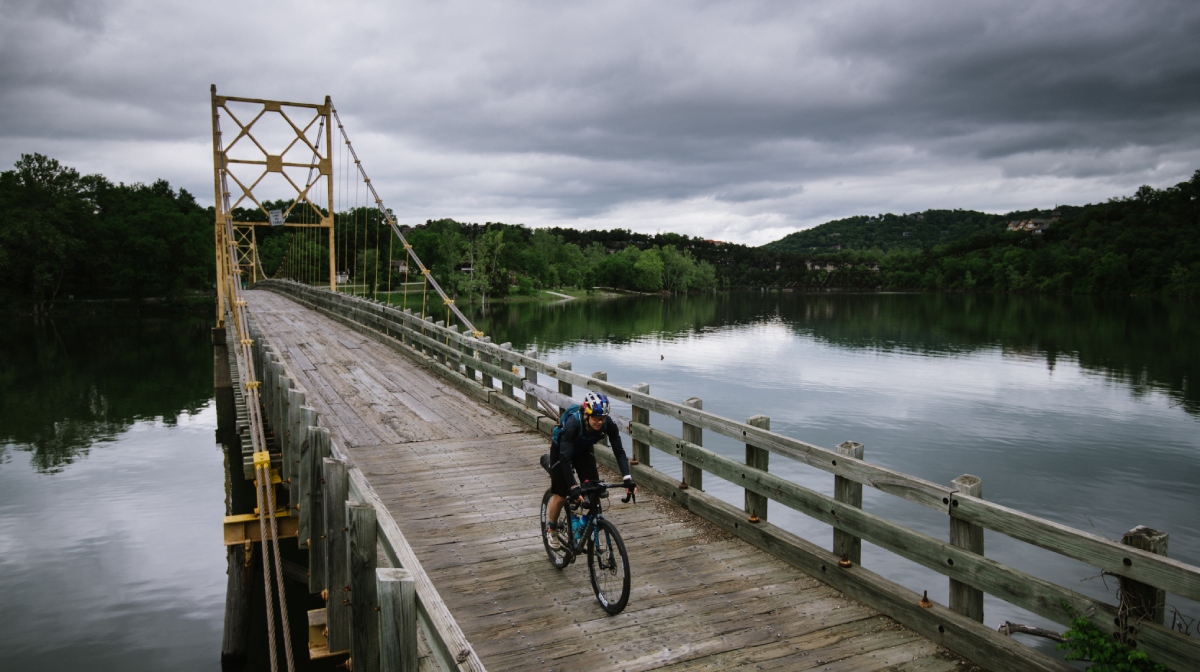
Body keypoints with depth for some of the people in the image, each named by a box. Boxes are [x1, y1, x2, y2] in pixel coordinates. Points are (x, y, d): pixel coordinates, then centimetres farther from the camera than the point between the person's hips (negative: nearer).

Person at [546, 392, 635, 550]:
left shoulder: (608, 424, -30)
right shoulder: (573, 423, -41)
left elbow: (619, 451, -28)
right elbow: (565, 457, -42)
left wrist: (627, 479, -40)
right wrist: (573, 488, -48)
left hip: (584, 451, 4)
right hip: (561, 450, -4)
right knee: (560, 495, -3)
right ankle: (551, 530, 22)